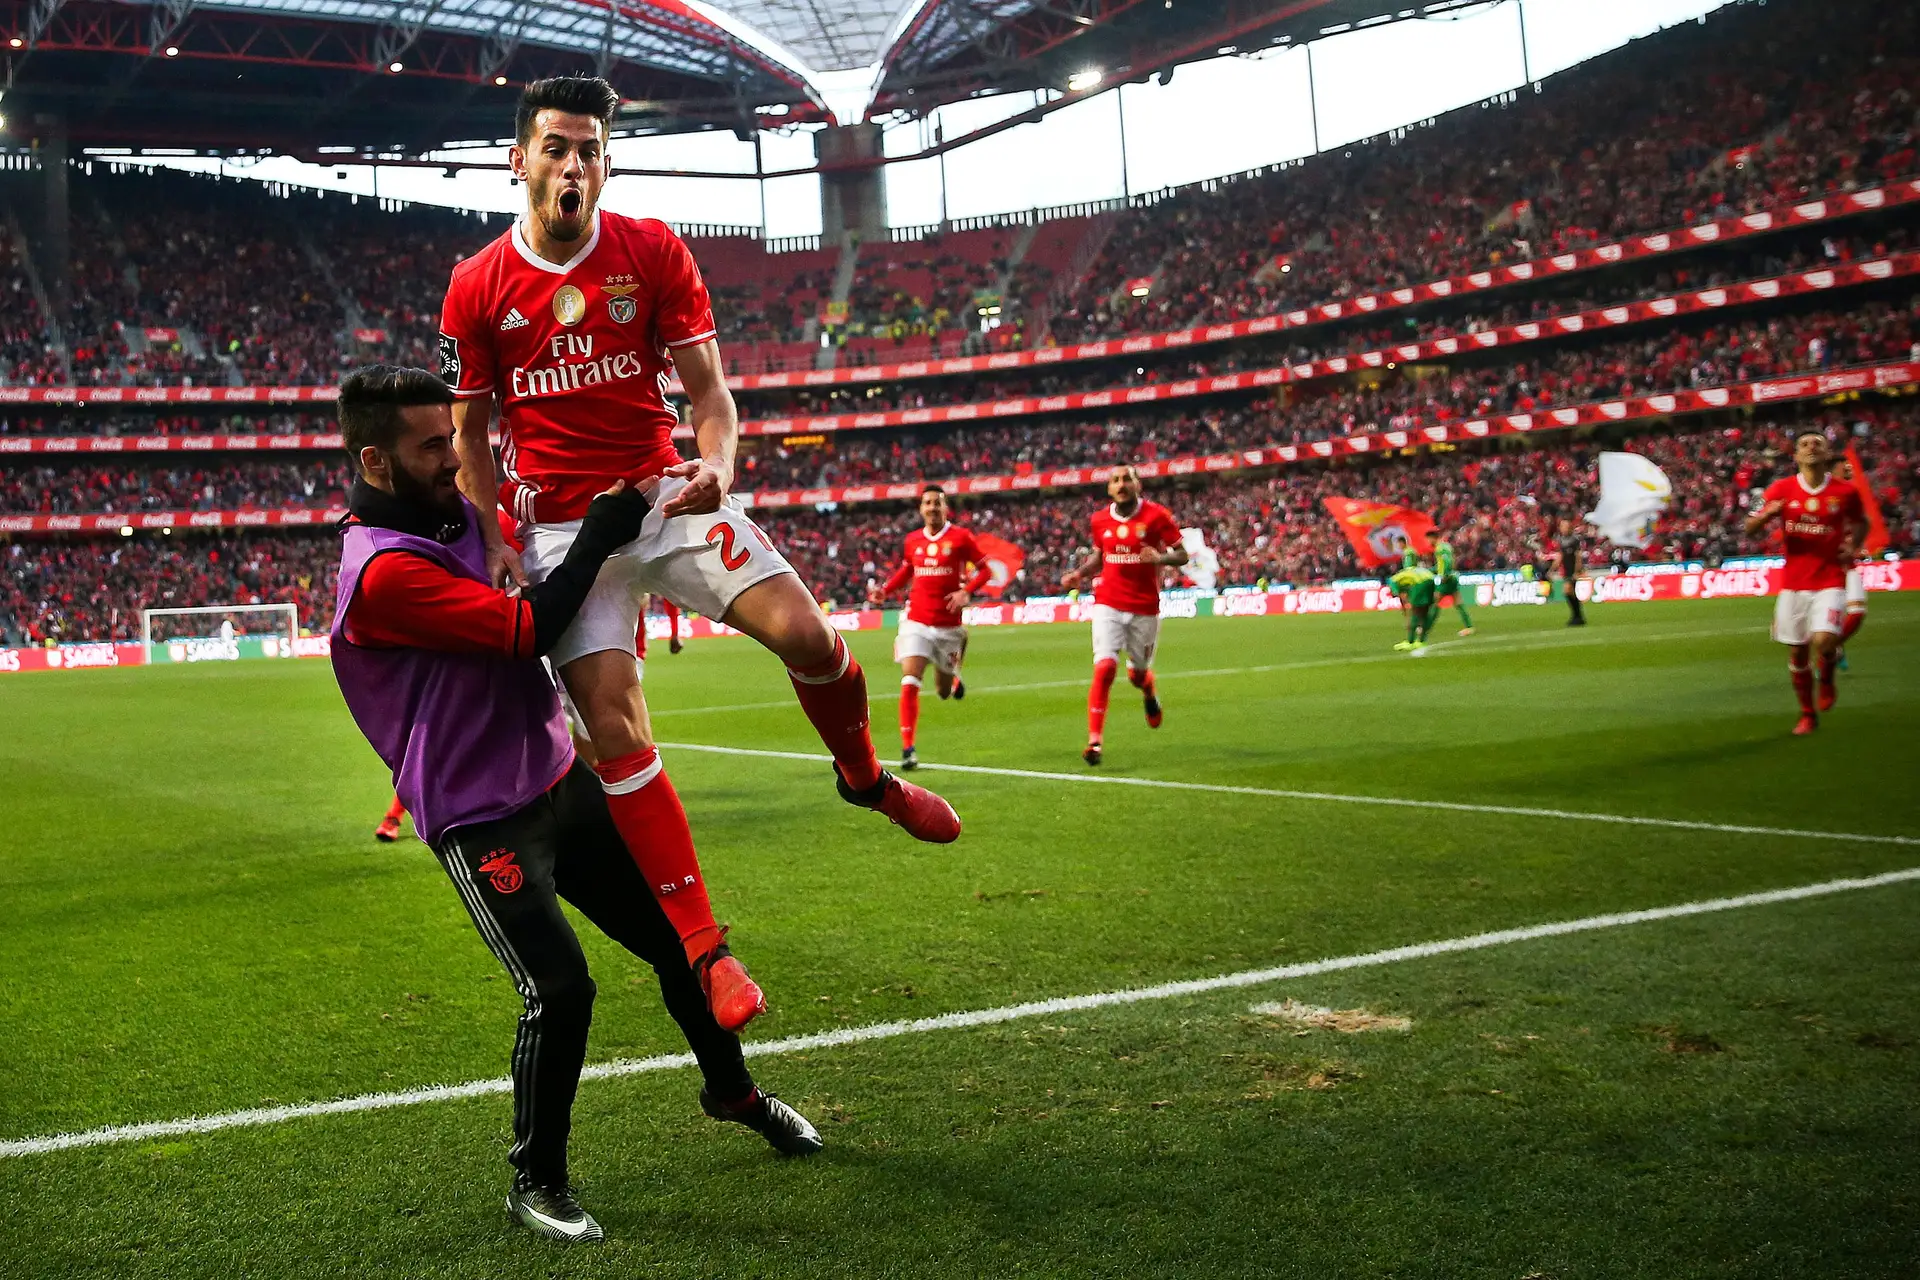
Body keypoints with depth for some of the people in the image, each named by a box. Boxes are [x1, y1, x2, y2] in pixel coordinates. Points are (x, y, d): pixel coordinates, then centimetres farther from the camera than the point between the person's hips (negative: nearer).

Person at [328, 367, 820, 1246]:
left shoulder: (458, 516, 7)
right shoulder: (383, 572, -22)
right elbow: (525, 631, -26)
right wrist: (598, 537, -19)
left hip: (560, 782, 9)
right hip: (482, 822, -8)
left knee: (675, 938, 14)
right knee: (561, 990, -16)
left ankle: (732, 1091, 38)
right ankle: (536, 1183, 7)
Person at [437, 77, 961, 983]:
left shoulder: (654, 253, -1)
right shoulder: (476, 288, -1)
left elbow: (705, 387, 1)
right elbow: (469, 431, 9)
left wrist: (715, 463, -21)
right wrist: (494, 541, -4)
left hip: (665, 495, 1)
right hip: (559, 526, -1)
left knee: (806, 636, -16)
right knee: (613, 726, -13)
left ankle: (864, 776, 17)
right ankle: (699, 944, -5)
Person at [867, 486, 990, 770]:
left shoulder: (960, 537, -6)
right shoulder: (912, 540, 5)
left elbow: (985, 570, 0)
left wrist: (966, 592, -17)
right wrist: (884, 590, 6)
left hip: (948, 625, -1)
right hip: (916, 622, 1)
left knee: (944, 692, 12)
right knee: (909, 683, -16)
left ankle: (952, 676, 51)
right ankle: (908, 749, -13)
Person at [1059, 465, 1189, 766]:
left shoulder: (1156, 516, -6)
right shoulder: (1100, 520, 4)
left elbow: (1181, 555, -3)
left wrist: (1159, 558, -24)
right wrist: (1078, 573, 3)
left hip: (1145, 608, -1)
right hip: (1108, 605, 1)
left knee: (1137, 674, 12)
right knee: (1105, 667, -16)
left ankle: (1149, 693, 52)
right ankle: (1095, 741, -13)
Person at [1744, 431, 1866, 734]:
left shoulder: (1845, 492, -3)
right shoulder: (1781, 489, -2)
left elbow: (1860, 522, 17)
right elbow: (1749, 529, 0)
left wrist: (1852, 547, -1)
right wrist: (1767, 513, -21)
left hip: (1830, 582, -2)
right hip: (1793, 583, 2)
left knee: (1824, 641, -22)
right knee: (1798, 652, 7)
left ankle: (1826, 679, 13)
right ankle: (1808, 714, 26)